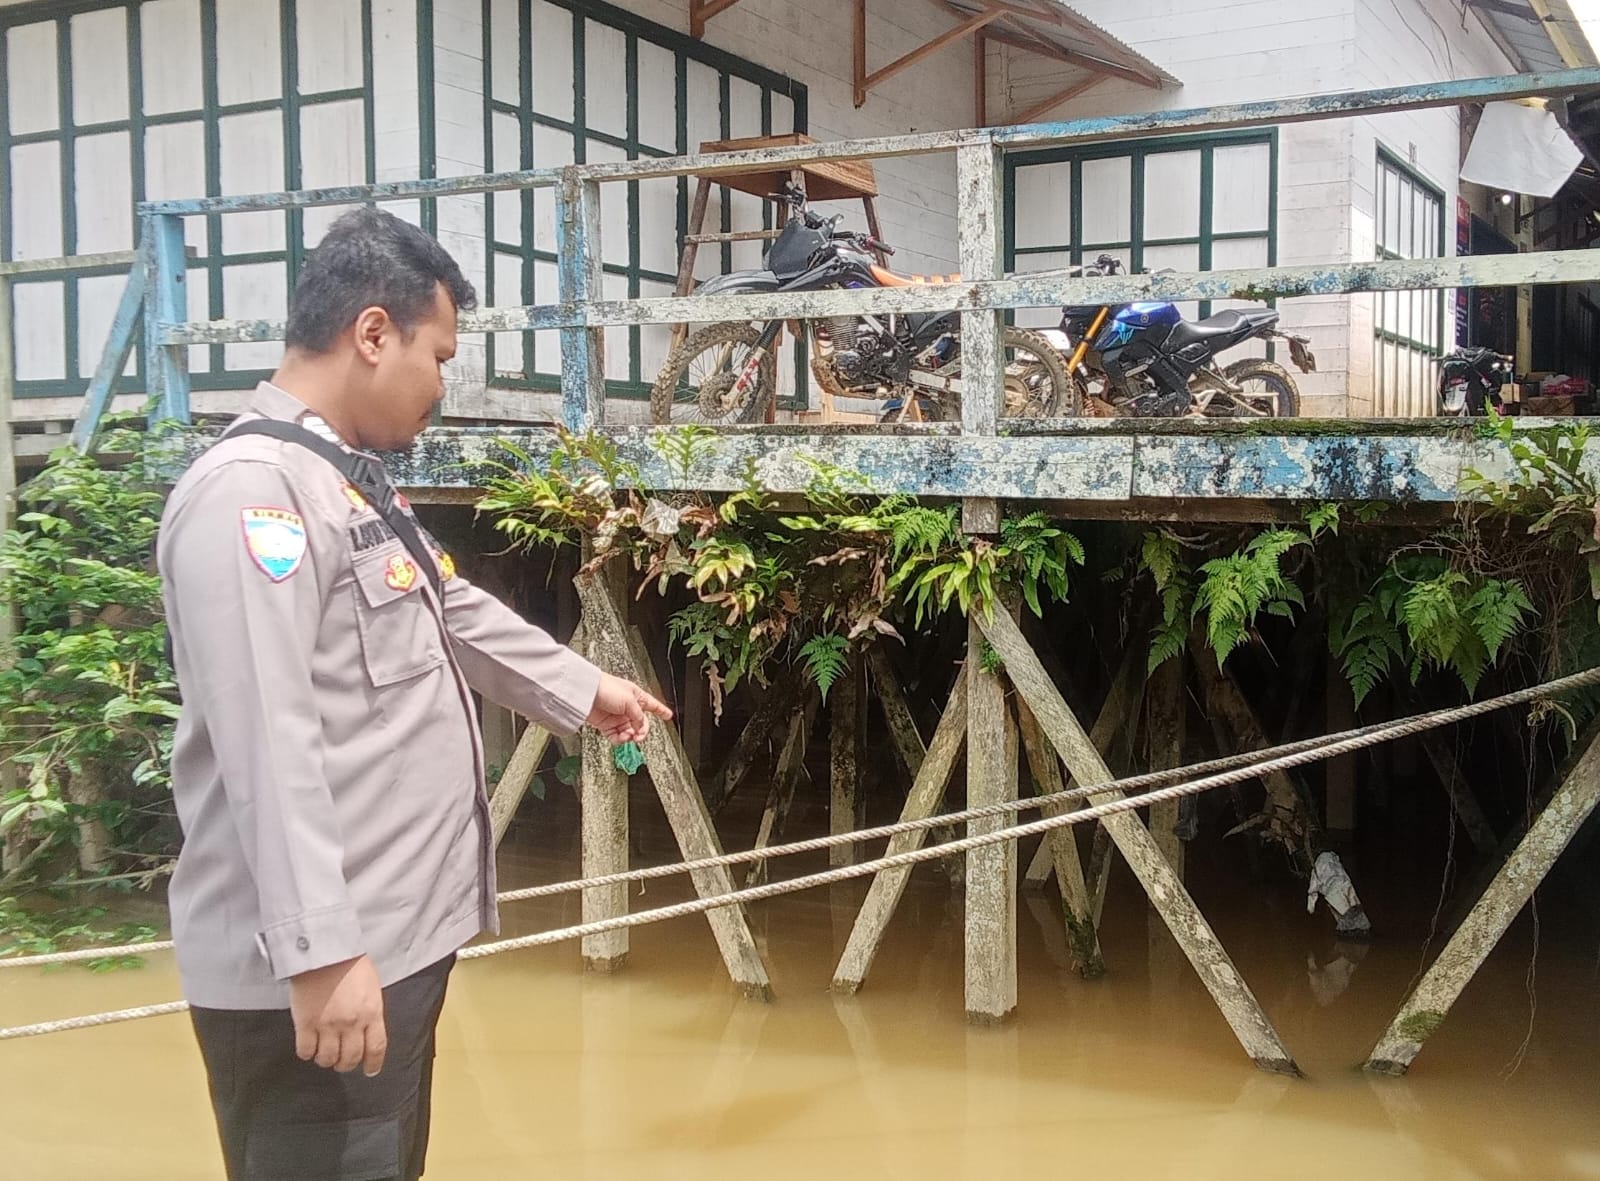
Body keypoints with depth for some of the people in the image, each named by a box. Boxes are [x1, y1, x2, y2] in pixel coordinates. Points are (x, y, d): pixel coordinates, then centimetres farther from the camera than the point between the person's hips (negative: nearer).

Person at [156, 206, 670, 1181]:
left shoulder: (349, 481, 16)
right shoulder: (250, 491, -19)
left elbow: (455, 611, 30)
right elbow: (268, 744, -26)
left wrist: (582, 687, 40)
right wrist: (319, 952, -28)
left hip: (396, 938, 10)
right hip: (321, 970, -10)